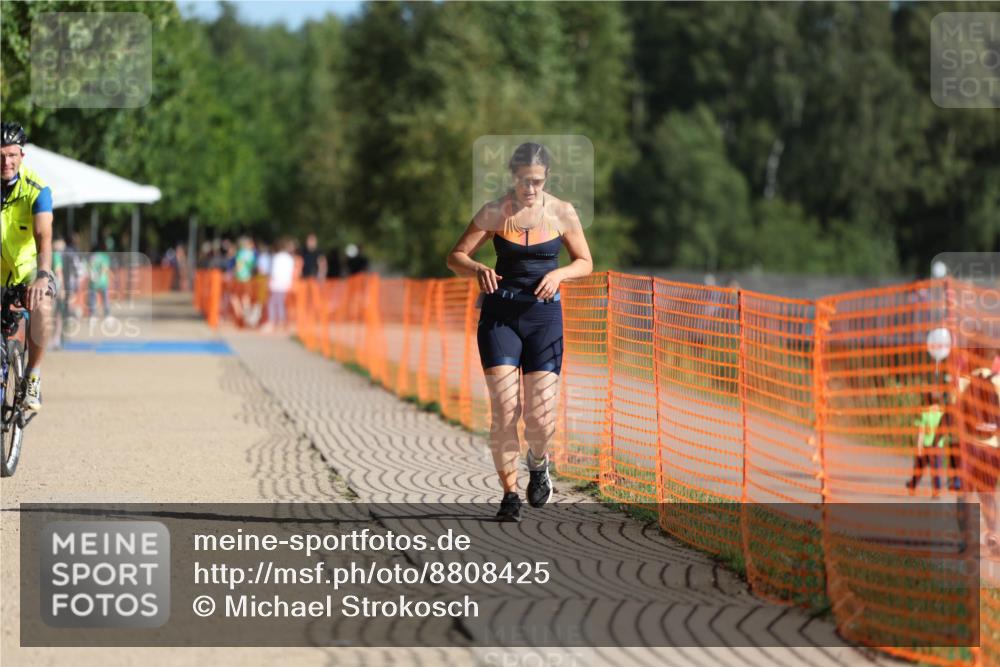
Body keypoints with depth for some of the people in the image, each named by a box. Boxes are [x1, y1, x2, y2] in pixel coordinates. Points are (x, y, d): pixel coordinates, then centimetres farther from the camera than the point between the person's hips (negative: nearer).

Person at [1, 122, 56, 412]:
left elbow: (44, 237, -29)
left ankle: (33, 375, -14)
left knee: (41, 306, -32)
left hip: (29, 265, -2)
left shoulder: (37, 189, -18)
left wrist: (43, 276, -46)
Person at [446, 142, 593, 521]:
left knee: (541, 415, -6)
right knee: (504, 410, -11)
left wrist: (559, 274, -12)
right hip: (499, 314, 0)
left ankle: (538, 462, 28)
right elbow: (456, 256, 1)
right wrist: (477, 270, -22)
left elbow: (585, 262, 9)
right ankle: (509, 493, 2)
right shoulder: (494, 213, -1)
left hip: (544, 314, 0)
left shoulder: (562, 213, 1)